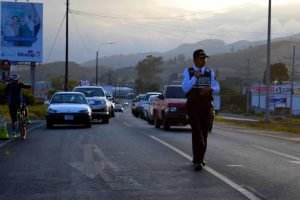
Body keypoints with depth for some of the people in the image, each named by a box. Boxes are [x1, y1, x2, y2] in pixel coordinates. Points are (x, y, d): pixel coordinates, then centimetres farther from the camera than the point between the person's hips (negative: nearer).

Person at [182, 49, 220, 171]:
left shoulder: (210, 72, 7)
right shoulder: (188, 72, 1)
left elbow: (217, 88, 4)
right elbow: (185, 88, -10)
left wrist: (210, 88, -18)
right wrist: (195, 77, -20)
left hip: (206, 106, 3)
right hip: (193, 106, -3)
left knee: (204, 133, 8)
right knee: (196, 132, -15)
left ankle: (199, 158, 22)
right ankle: (198, 161, -17)